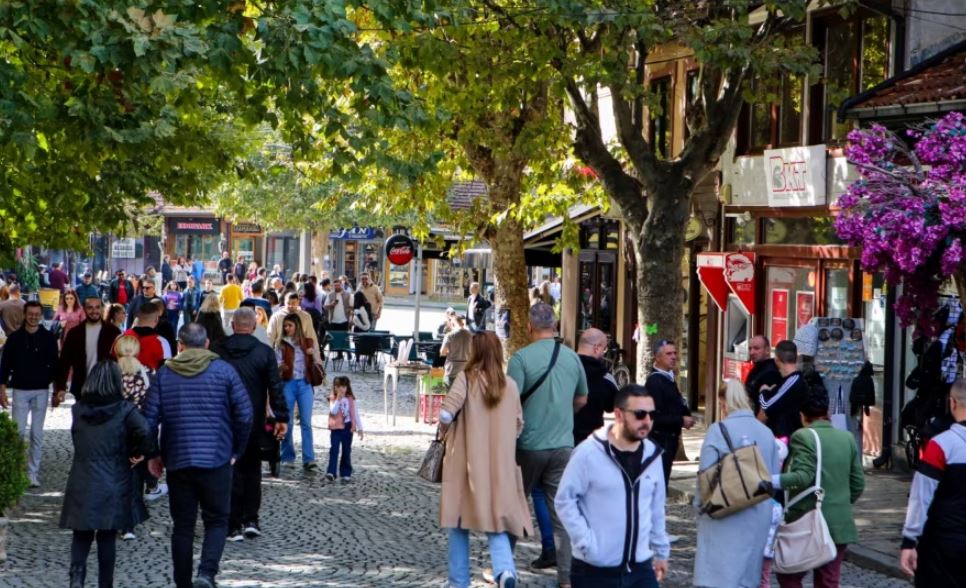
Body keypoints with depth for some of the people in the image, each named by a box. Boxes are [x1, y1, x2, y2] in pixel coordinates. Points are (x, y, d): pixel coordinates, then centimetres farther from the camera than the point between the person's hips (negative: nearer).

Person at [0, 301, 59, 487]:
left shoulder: (48, 338, 2)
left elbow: (54, 365, 4)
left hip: (41, 391, 0)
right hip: (20, 390, 0)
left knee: (37, 434, 2)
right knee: (18, 432, -4)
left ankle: (33, 473, 8)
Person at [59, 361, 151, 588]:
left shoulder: (78, 410, 3)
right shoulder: (124, 410, -8)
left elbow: (77, 442, 9)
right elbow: (146, 433, -23)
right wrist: (138, 453, -3)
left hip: (82, 485, 2)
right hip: (113, 486, -2)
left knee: (81, 534, 10)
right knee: (107, 536, 9)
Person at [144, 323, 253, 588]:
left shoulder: (164, 374, 3)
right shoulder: (224, 370, 0)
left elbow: (150, 418, -1)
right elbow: (244, 415, -2)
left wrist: (152, 455, 12)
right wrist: (236, 451, 10)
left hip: (177, 460, 2)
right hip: (216, 459, -2)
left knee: (182, 525, 10)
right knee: (217, 521, 6)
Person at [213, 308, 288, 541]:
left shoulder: (218, 351, -3)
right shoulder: (264, 352, -5)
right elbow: (275, 387, -6)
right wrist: (281, 417, -2)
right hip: (253, 422, 0)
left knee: (230, 472, 4)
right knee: (252, 469, 14)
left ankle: (234, 526, 3)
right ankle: (251, 520, 8)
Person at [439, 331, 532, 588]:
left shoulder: (467, 378, -9)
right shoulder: (510, 385, 2)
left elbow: (446, 414, -20)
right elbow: (519, 425, 9)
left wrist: (446, 429, 0)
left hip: (467, 464, -2)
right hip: (501, 468, 2)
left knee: (459, 524, 11)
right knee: (497, 522, 6)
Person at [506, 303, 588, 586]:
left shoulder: (522, 358, -13)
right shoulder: (572, 357, 3)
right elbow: (581, 400, 16)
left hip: (529, 446, -3)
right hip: (563, 445, 3)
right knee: (563, 514, 5)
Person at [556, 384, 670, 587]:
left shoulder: (651, 454, 5)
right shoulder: (589, 453, -12)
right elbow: (565, 500, -9)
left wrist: (661, 551, 17)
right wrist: (586, 543, -15)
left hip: (640, 568, 4)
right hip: (595, 570, -4)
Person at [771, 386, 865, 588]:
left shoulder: (803, 437, -10)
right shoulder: (847, 438, 8)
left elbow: (803, 477, -21)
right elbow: (858, 483, 11)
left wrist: (768, 480, -20)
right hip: (840, 524, 6)